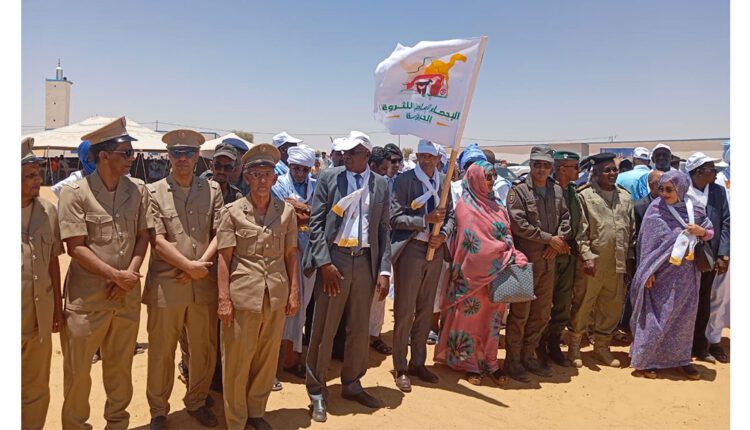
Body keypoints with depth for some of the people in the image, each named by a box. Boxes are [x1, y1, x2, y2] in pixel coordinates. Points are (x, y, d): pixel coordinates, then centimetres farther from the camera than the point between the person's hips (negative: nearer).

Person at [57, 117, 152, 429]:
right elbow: (75, 247, -13)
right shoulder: (75, 193, -10)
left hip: (128, 294, 4)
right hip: (87, 295, -3)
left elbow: (143, 237, 4)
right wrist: (116, 275, -14)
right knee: (77, 369, 10)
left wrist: (131, 274, -10)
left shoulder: (138, 191, 1)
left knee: (121, 366, 17)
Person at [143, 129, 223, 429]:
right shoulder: (153, 192, -1)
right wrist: (190, 265, -13)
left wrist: (201, 264, -11)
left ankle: (196, 402, 33)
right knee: (161, 351, 9)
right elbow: (157, 240, -8)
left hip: (204, 283, 3)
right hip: (165, 284, -2)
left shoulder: (212, 190, 7)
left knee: (204, 348, 13)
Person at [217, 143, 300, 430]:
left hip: (276, 296, 2)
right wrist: (224, 299, -6)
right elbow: (224, 258, -3)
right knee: (237, 361, 7)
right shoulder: (233, 211, -2)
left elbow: (290, 255, 8)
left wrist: (294, 292, 4)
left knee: (267, 359, 13)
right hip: (243, 295, -2)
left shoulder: (286, 211, 3)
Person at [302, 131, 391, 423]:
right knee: (323, 329, 3)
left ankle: (351, 384, 31)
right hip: (334, 259, -2)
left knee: (360, 328, 12)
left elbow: (384, 229, 6)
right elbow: (316, 223, -4)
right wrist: (325, 263, -13)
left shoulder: (380, 184, 7)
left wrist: (384, 270, -1)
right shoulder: (328, 178, 0)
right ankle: (316, 391, 19)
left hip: (366, 262, 3)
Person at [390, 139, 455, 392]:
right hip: (410, 250, -5)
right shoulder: (405, 181, -9)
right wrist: (427, 220, -21)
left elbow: (451, 215, 11)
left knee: (426, 310, 15)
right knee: (404, 311, 1)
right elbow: (395, 217, -13)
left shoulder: (444, 181, 6)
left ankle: (418, 363, 30)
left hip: (435, 250, 5)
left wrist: (443, 234, -8)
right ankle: (400, 368, 16)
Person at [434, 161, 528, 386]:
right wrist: (506, 255, -11)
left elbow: (506, 234, 10)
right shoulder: (466, 207, -10)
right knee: (471, 315, 5)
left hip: (497, 271, 6)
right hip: (474, 272, -6)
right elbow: (476, 242, -15)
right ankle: (468, 363, 18)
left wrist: (514, 255, -7)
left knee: (492, 316, 11)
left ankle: (489, 362, 22)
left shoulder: (495, 204, 12)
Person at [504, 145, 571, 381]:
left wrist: (559, 240, -7)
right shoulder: (518, 190, -8)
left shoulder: (556, 190, 10)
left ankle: (529, 354, 29)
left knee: (542, 313, 14)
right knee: (520, 313, 1)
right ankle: (512, 359, 14)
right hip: (525, 260, -6)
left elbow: (565, 218, 12)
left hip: (549, 261, 6)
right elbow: (518, 224, -16)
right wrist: (549, 239, -13)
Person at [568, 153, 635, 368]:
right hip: (593, 262, -5)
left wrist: (630, 257, 11)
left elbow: (631, 230, 15)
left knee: (613, 306, 12)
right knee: (584, 305, 4)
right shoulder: (585, 196, -5)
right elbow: (580, 230, -10)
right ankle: (574, 345, 20)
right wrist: (587, 256, -16)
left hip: (618, 263, 5)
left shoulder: (625, 197, 12)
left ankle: (601, 346, 29)